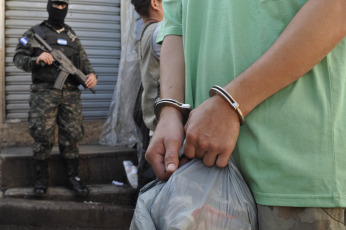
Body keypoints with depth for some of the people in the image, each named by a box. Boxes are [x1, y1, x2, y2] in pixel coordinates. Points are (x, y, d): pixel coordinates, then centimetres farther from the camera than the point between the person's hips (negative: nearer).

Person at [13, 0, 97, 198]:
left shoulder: (73, 36, 19)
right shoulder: (35, 32, 10)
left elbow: (84, 61, 14)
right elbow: (18, 58, 6)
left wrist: (91, 74, -8)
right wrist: (37, 60, -14)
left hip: (71, 94, 3)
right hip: (44, 93, -2)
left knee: (72, 136, 2)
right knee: (43, 136, -4)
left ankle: (73, 177, 12)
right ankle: (42, 179, 9)